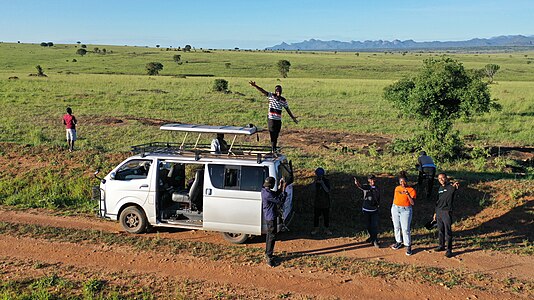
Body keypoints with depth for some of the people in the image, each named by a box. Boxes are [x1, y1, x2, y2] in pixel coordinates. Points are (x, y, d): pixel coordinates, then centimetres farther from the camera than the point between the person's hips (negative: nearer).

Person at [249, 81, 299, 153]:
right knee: (273, 134, -6)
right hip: (271, 119, -4)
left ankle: (273, 148, 21)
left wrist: (293, 117, 18)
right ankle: (273, 149, -2)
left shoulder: (283, 100, 7)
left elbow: (287, 109, 16)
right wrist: (255, 86, -28)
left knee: (276, 135, 9)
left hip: (278, 120, 4)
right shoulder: (271, 96, -3)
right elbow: (263, 91, -14)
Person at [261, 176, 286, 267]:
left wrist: (280, 187, 6)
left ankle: (267, 253, 33)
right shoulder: (268, 194, -28)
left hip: (268, 216, 10)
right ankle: (269, 257, 2)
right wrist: (283, 189, -20)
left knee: (269, 235, 21)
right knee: (272, 236, -3)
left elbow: (276, 195, 17)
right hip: (271, 217, -10)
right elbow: (280, 201, -25)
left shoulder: (264, 190, 3)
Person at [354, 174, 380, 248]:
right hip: (366, 210, -1)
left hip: (374, 210, 1)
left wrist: (378, 204, 0)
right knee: (368, 225, 12)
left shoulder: (377, 189, 2)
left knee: (375, 225, -3)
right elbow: (361, 187, -34)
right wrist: (357, 184, -56)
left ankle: (375, 240, 4)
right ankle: (371, 237, 33)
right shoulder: (366, 187, -10)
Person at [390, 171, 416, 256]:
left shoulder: (411, 190, -8)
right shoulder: (397, 188, 6)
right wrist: (392, 211, 16)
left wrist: (408, 194, -28)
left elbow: (412, 203, -13)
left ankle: (408, 246, 2)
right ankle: (399, 242, 28)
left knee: (405, 229, -7)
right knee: (396, 227, 12)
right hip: (395, 209, 5)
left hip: (405, 210, -5)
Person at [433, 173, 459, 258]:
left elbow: (453, 190, -35)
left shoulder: (450, 186, -9)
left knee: (448, 231, -4)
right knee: (440, 230, 15)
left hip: (447, 212, -7)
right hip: (439, 212, 7)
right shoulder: (440, 188, 14)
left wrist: (455, 185, -59)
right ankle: (441, 246, 27)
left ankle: (449, 249, 1)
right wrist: (436, 212, 19)